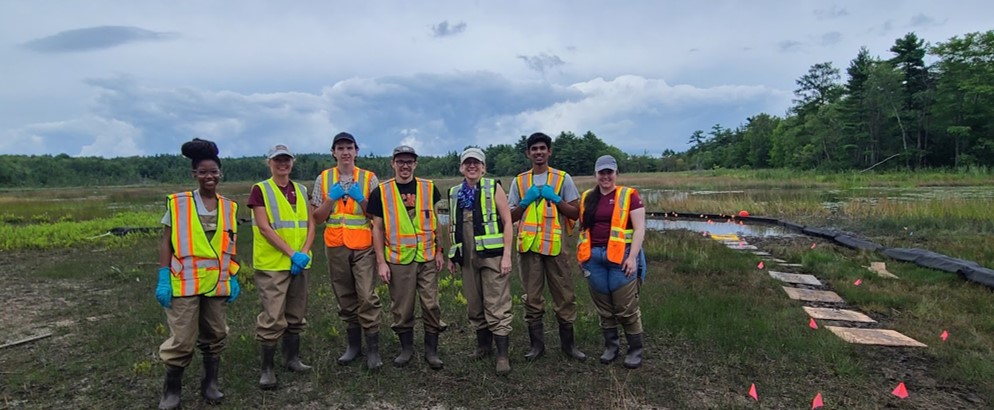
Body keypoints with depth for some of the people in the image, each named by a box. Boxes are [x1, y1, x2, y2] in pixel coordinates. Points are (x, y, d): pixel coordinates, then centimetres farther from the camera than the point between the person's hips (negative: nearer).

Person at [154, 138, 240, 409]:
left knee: (215, 336, 12)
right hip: (185, 283, -3)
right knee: (182, 341, 0)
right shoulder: (178, 203, -3)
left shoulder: (229, 208, 6)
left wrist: (234, 279, 7)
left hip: (218, 284, 4)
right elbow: (166, 242, -2)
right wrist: (163, 279, -7)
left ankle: (210, 384, 29)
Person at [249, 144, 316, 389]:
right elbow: (264, 227, -12)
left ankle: (292, 358, 27)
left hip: (300, 263, 5)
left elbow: (310, 225, 8)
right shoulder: (260, 190, -3)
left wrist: (304, 253, -9)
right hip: (272, 264, -5)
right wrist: (291, 253, -18)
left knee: (295, 314, 13)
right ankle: (267, 369, 7)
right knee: (273, 318, -5)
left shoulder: (301, 190, 12)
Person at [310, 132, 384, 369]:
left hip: (363, 246, -2)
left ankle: (373, 348, 1)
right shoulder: (323, 179, 7)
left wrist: (361, 199, -14)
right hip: (336, 247, 3)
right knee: (345, 299, 10)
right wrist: (331, 199, -10)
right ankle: (353, 345, 22)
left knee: (367, 297, -8)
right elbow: (317, 217, 7)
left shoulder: (369, 178, 2)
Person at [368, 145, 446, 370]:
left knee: (431, 305, 3)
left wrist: (439, 251, 5)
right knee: (402, 309, 9)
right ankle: (406, 348, 26)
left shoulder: (429, 188, 4)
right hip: (398, 260, -1)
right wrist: (381, 261, -3)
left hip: (427, 258, 1)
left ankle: (431, 350, 17)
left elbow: (436, 221, 10)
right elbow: (377, 228, 1)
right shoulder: (381, 192, 0)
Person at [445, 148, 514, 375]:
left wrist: (507, 254, -12)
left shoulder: (493, 188, -1)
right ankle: (483, 345, 30)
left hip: (492, 256, -5)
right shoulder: (454, 193, 11)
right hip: (467, 258, 5)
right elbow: (452, 226, 19)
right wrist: (451, 256, 16)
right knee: (474, 305, 13)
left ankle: (502, 354, 3)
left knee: (497, 307, -5)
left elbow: (507, 222, -5)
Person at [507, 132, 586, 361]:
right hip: (529, 246, 1)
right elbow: (511, 217, 10)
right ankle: (537, 344, 18)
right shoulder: (520, 181, 11)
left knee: (564, 296, 4)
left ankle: (568, 344, 19)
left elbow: (575, 214, 3)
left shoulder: (563, 178, 6)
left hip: (555, 246, -1)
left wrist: (555, 198, -10)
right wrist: (526, 201, -6)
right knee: (532, 298, 7)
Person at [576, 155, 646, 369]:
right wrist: (581, 255, 11)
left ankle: (635, 351, 15)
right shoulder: (587, 198, 11)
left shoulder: (628, 195, -2)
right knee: (604, 307, 12)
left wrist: (633, 257, -13)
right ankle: (610, 347, 26)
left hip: (620, 256, -4)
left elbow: (639, 228, -6)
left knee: (626, 307, 0)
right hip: (594, 258, 4)